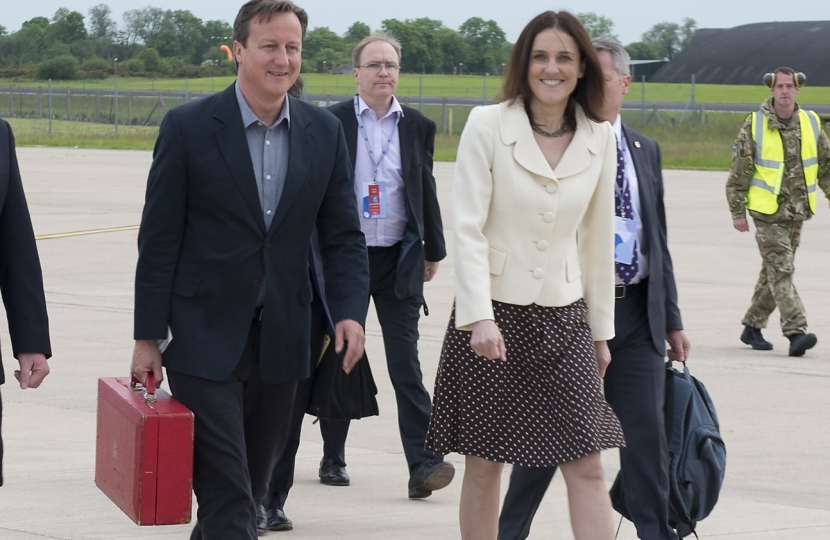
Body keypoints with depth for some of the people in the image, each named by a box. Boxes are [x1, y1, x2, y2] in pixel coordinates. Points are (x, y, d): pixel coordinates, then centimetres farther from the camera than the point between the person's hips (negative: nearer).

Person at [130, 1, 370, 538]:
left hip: (281, 341, 4)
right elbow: (158, 240, -4)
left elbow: (343, 236, 8)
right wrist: (148, 337, -5)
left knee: (252, 487, 13)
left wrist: (350, 311, -8)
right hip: (205, 339, -4)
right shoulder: (188, 127, -6)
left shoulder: (324, 132, 5)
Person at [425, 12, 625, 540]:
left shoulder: (600, 139, 4)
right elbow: (468, 228, -9)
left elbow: (598, 239, 12)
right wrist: (480, 317, -18)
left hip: (563, 317, 3)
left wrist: (601, 328, 15)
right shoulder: (487, 126, -6)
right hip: (493, 314, -3)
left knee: (587, 466, -3)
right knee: (483, 463, 4)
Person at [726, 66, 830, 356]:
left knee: (774, 271, 12)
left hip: (797, 212, 5)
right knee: (781, 270, -13)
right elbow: (738, 172, -3)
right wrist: (737, 212, -4)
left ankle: (752, 326, 25)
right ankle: (796, 332, -19)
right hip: (767, 212, -5)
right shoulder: (754, 125, -6)